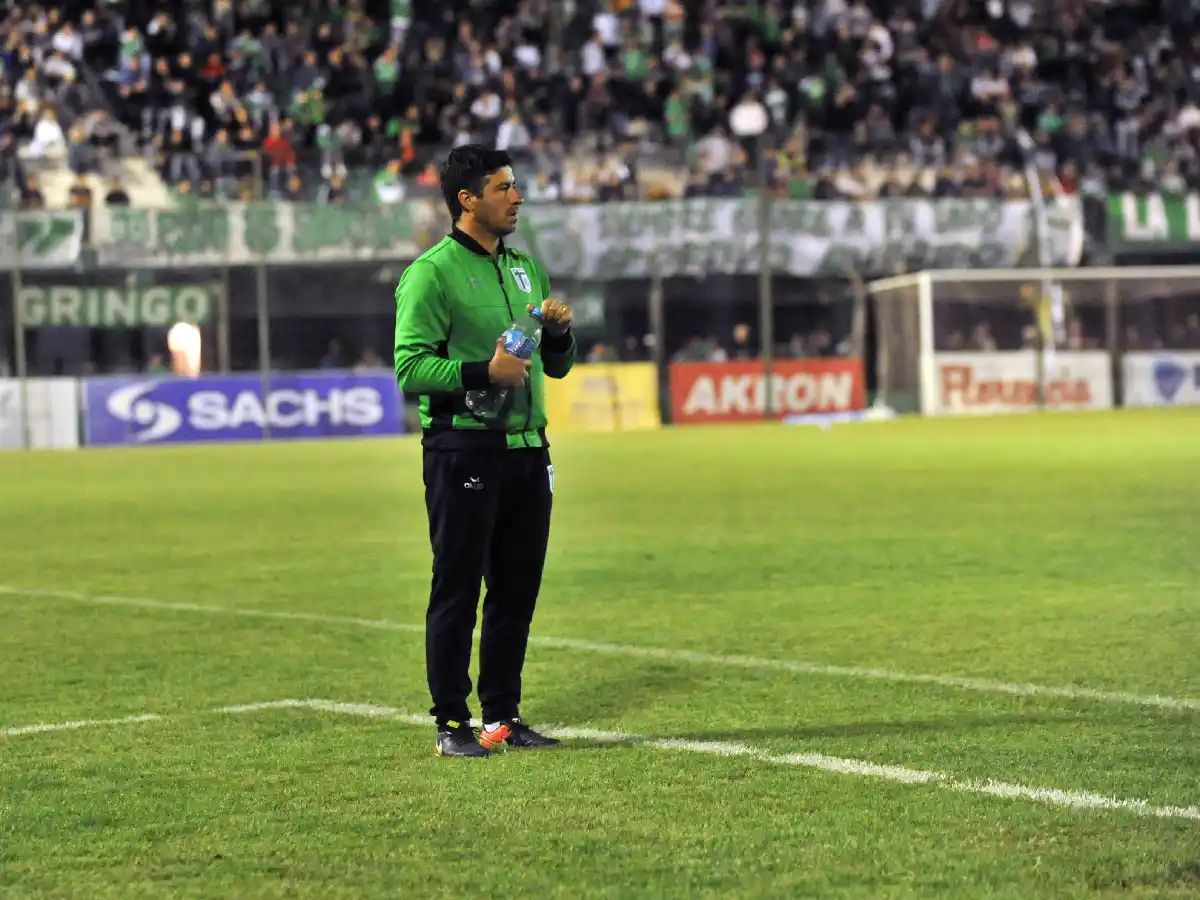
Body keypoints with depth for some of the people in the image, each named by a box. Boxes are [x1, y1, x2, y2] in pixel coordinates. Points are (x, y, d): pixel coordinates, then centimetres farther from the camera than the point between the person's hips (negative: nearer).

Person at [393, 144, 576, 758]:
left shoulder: (526, 268, 17)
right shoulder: (431, 274, -6)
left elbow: (556, 366, 23)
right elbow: (410, 368, -13)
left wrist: (559, 330, 2)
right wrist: (484, 372, -23)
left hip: (527, 448, 7)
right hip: (463, 449, -7)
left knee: (518, 590, 9)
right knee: (457, 589, -4)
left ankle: (503, 716, 18)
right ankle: (451, 723, 1)